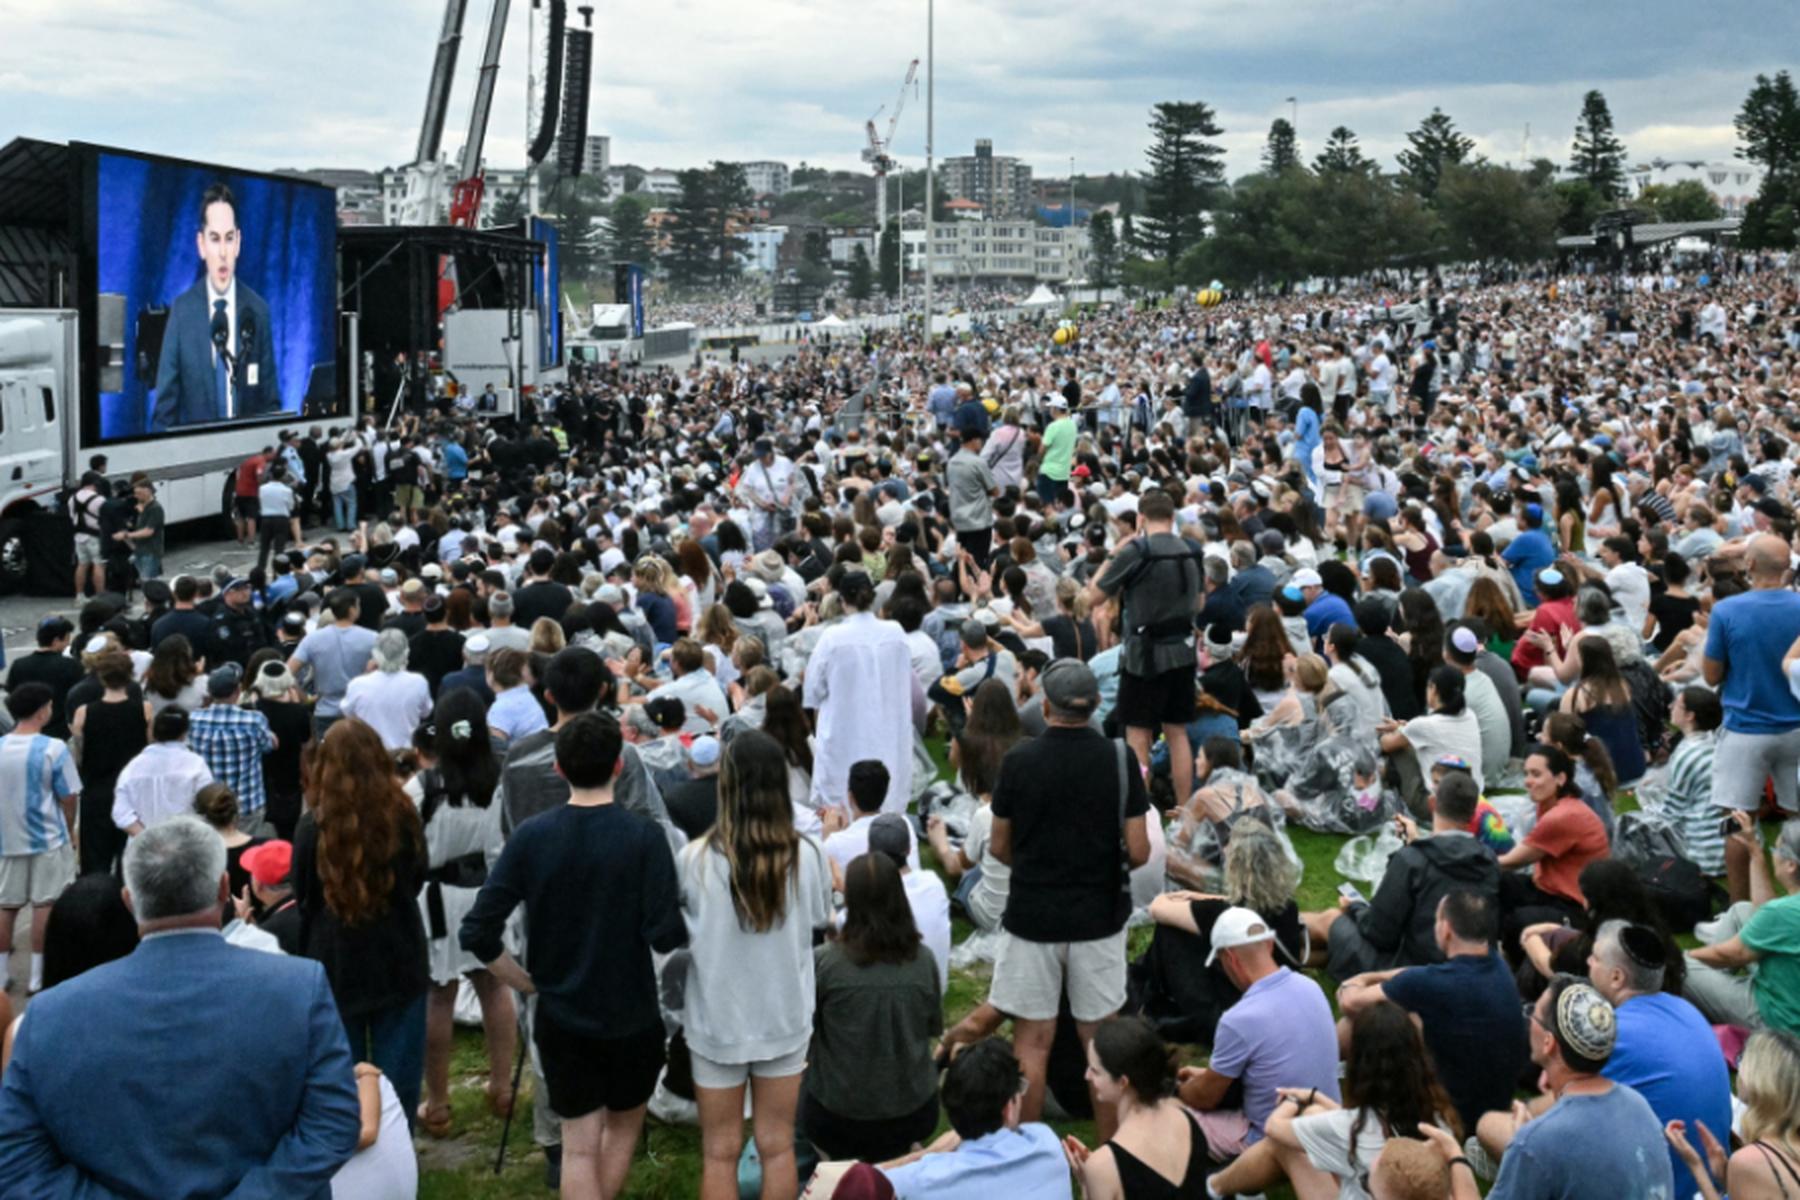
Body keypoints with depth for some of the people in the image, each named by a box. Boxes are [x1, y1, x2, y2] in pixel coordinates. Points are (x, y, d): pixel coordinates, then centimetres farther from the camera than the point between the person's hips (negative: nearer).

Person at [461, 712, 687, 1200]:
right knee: (624, 1125, 23)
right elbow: (666, 936, -19)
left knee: (579, 1145, 10)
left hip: (559, 1016, 1)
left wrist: (527, 981, 2)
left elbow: (477, 932, -11)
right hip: (631, 1013, -1)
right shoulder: (644, 837, -16)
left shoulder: (530, 837, -8)